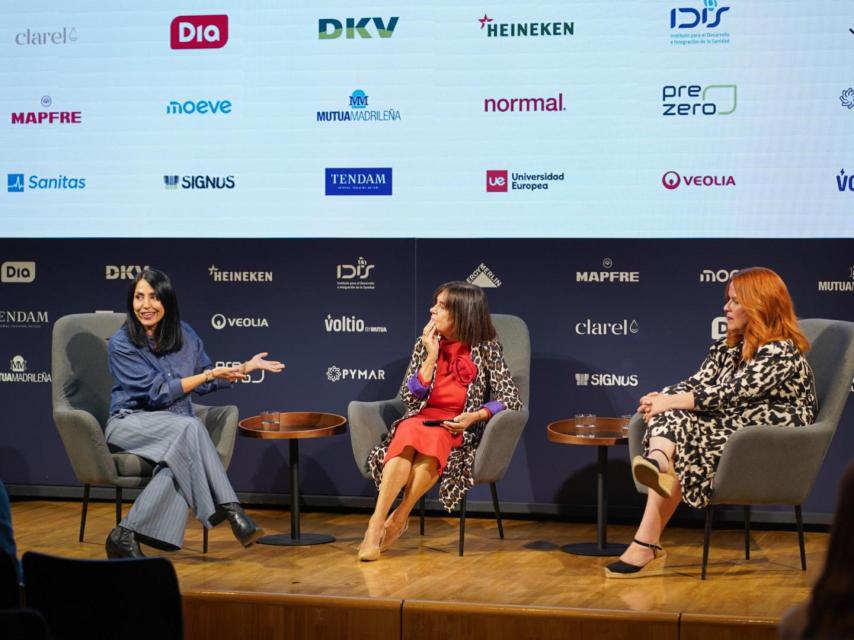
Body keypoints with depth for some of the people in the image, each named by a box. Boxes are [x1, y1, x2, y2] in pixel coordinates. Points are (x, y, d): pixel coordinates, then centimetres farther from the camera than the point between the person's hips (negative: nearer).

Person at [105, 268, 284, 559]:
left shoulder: (183, 334, 6)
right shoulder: (121, 343, -9)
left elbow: (205, 382, 19)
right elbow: (157, 392, -13)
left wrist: (246, 367, 9)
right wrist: (209, 374, -13)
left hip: (177, 429, 4)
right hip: (131, 422, -4)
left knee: (179, 463, -35)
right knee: (190, 427, -36)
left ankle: (125, 537, -35)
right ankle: (229, 510, -35)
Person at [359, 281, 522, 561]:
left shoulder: (486, 348, -1)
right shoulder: (425, 343, 8)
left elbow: (511, 397, -4)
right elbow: (409, 398, 3)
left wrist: (475, 416, -20)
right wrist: (431, 356, -7)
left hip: (461, 430, -2)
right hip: (421, 419, 2)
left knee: (433, 438, -37)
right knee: (408, 434, -34)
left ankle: (398, 520, -26)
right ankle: (376, 524, -40)